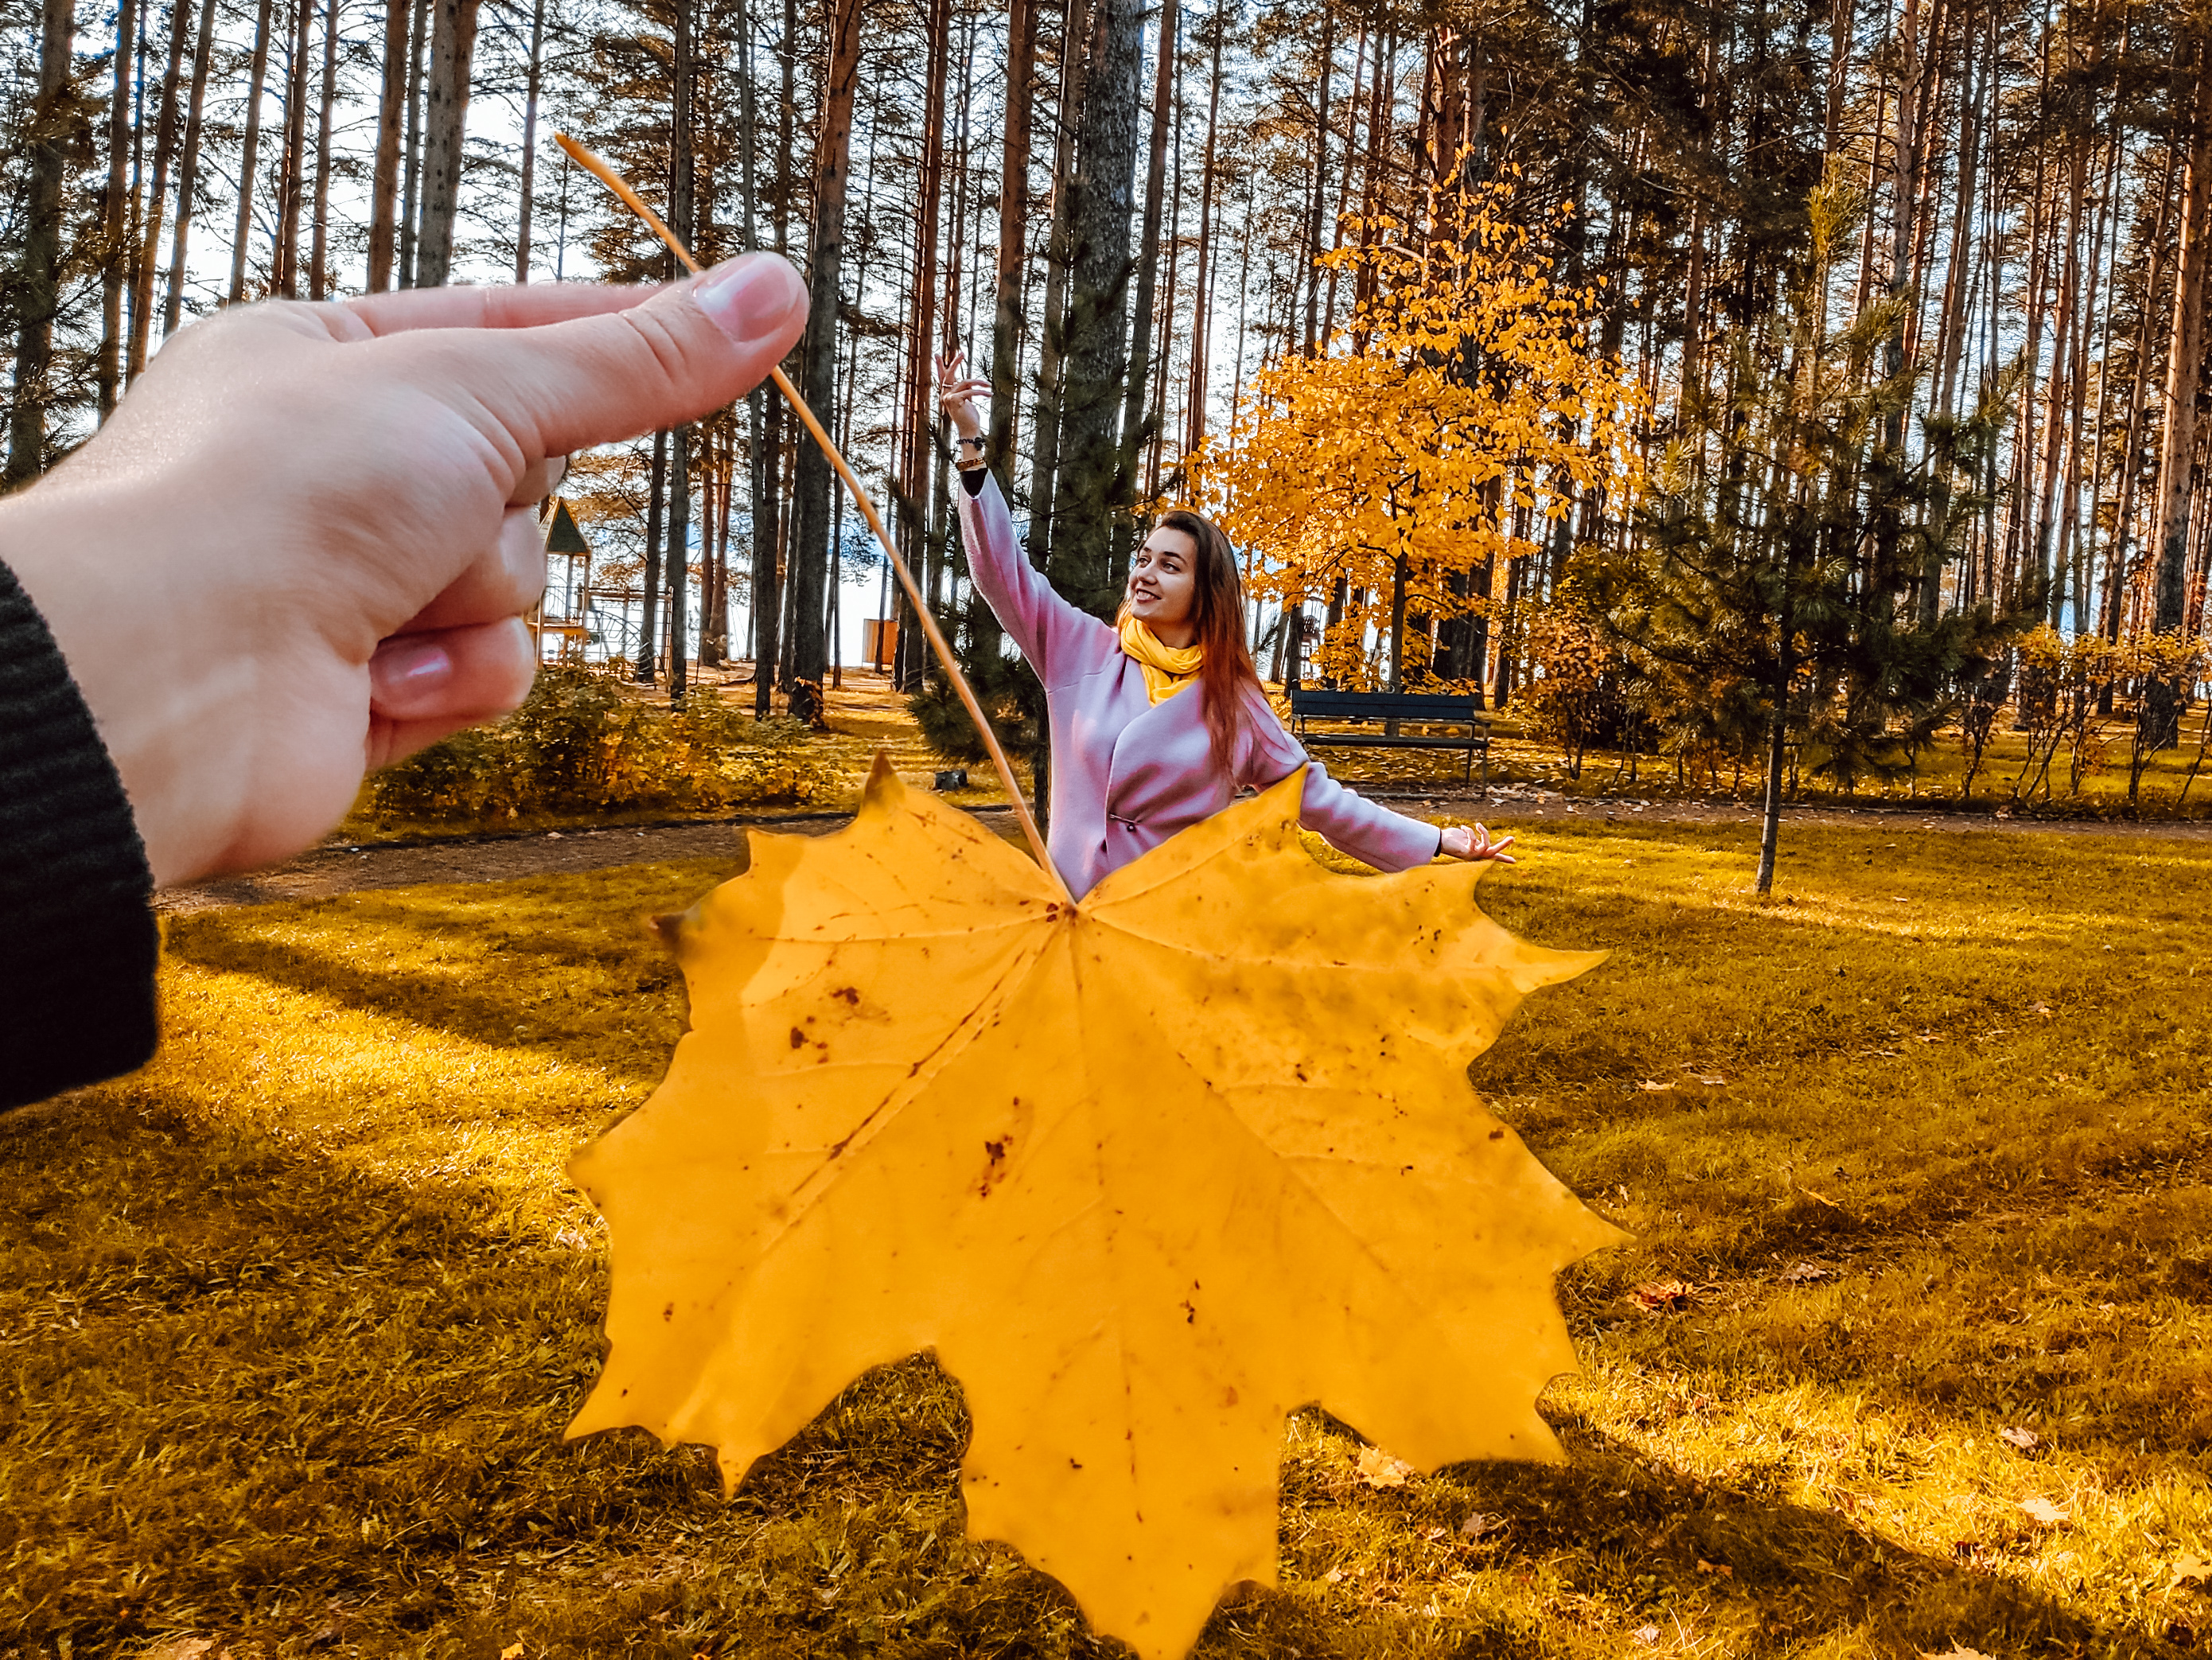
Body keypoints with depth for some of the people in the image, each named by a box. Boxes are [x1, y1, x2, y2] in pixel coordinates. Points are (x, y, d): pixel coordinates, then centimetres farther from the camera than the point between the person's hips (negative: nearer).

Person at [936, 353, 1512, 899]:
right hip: (1069, 904, 1)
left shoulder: (1232, 698, 0)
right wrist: (971, 441, -9)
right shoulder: (1084, 650, 1)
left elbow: (1314, 794, 4)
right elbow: (1003, 568, -2)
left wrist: (1437, 841, -1)